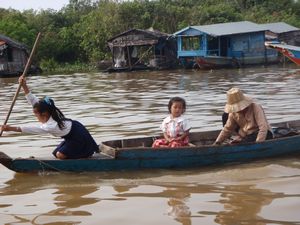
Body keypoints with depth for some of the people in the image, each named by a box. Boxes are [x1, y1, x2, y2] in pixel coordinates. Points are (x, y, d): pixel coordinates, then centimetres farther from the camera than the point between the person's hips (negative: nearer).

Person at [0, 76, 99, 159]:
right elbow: (33, 100, -11)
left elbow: (31, 129, -33)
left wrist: (10, 128, -33)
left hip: (79, 136, -9)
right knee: (57, 153, 10)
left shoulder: (50, 126, -31)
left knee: (60, 155, -13)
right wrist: (24, 86, -19)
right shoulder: (50, 114, -7)